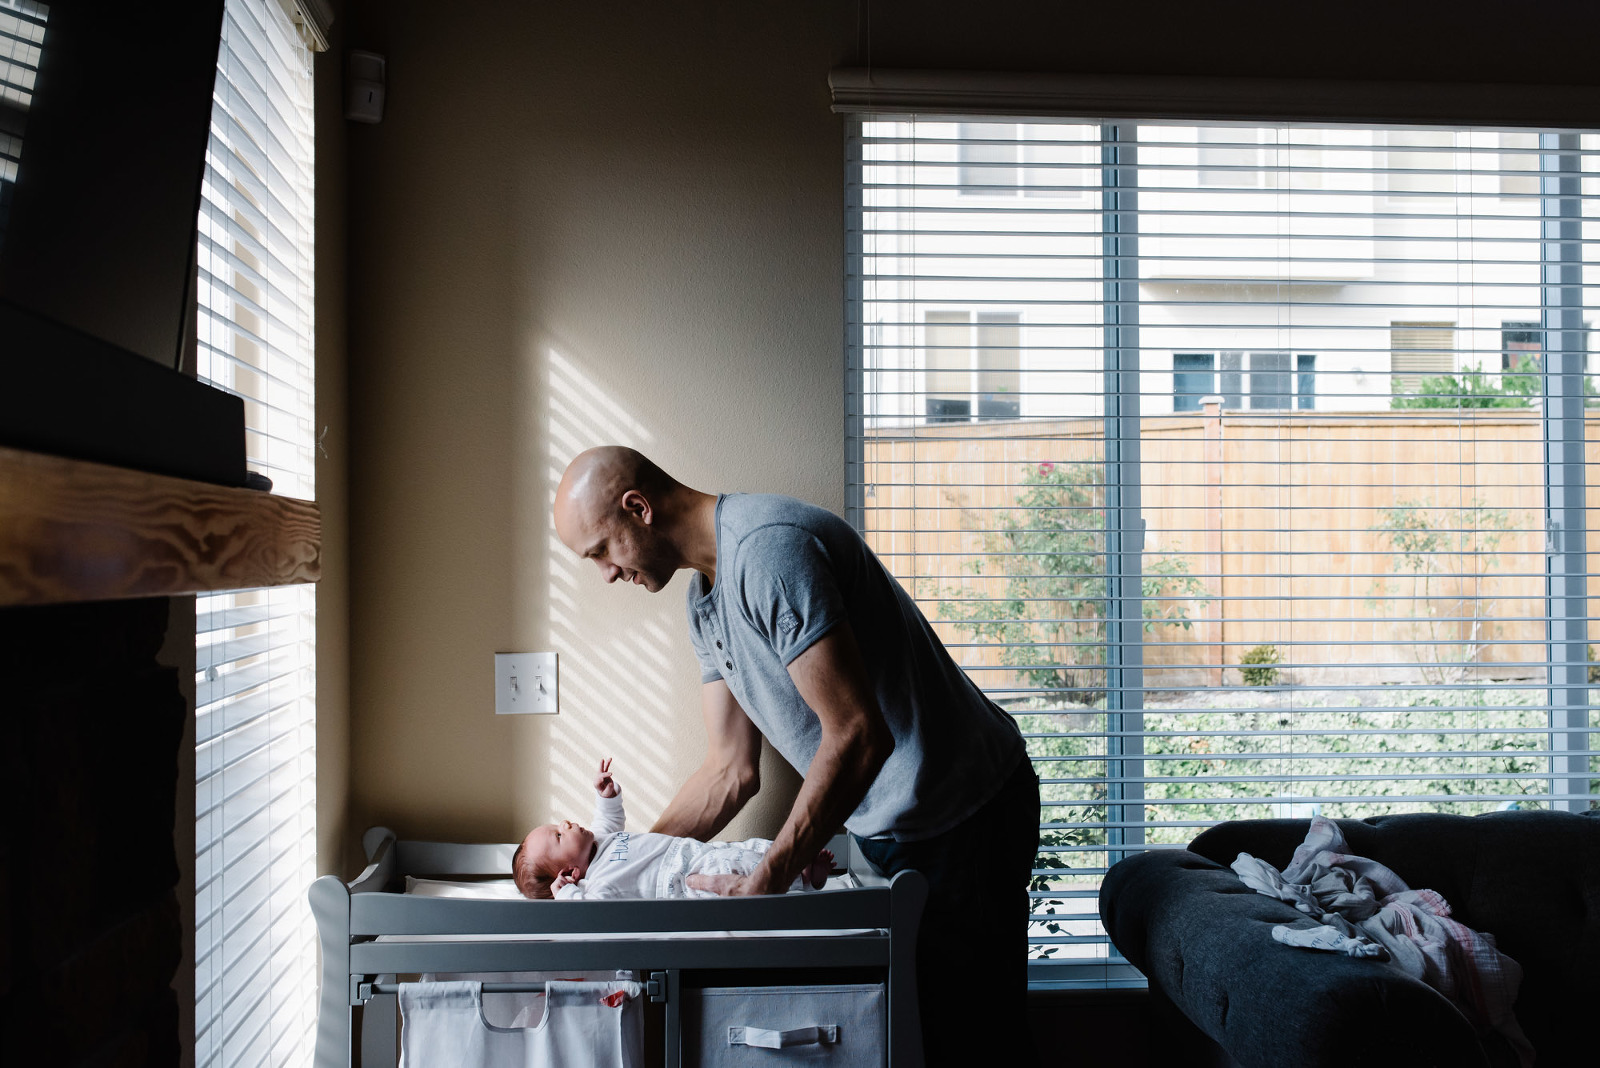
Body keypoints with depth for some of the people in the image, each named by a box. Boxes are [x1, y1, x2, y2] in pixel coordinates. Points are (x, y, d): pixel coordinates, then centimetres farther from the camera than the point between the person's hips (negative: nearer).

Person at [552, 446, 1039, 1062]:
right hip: (888, 825, 9)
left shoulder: (767, 548, -25)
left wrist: (767, 880, -26)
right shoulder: (706, 600, 7)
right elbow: (732, 771, 8)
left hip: (962, 818, -9)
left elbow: (858, 736, -30)